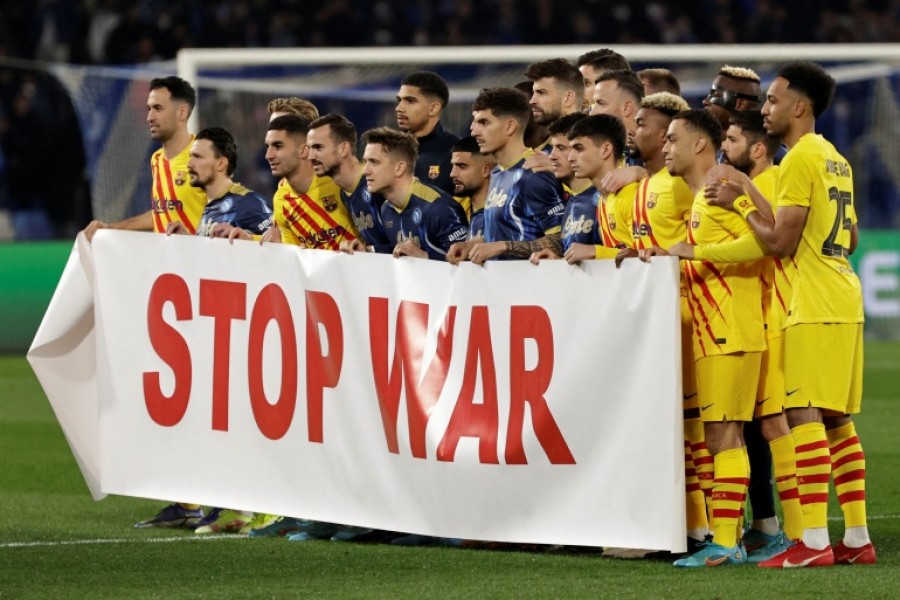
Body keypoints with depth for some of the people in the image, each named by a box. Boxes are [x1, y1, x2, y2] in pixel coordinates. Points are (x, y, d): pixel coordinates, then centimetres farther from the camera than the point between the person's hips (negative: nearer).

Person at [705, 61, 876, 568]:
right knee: (838, 419, 10)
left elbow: (781, 241, -15)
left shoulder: (800, 160, -11)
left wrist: (741, 201, -2)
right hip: (844, 300, 9)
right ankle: (857, 537, 10)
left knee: (805, 415, -11)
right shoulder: (836, 160, 17)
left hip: (815, 307, -9)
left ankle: (814, 541, -15)